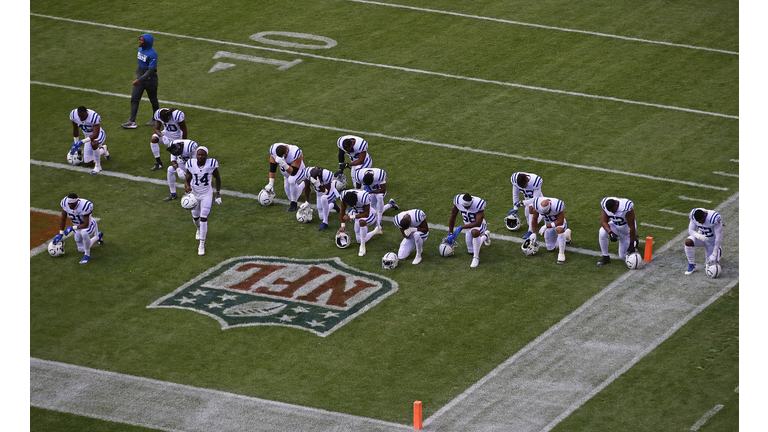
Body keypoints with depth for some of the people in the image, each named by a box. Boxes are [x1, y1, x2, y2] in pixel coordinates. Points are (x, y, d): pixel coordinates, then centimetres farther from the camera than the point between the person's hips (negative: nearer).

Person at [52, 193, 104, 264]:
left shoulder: (84, 206, -38)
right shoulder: (65, 203, -22)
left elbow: (86, 225, -33)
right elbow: (63, 219, -7)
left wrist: (72, 228, -37)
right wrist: (60, 234, -5)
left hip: (89, 226, -7)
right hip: (78, 228, 7)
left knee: (83, 232, -43)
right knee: (81, 249, 20)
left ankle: (87, 255, -21)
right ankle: (98, 237, 46)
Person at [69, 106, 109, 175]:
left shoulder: (95, 117, -36)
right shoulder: (73, 114, -20)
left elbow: (95, 135, -37)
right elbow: (75, 129, -1)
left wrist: (82, 142, -43)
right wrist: (75, 144, 7)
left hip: (99, 135, -6)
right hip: (88, 137, 6)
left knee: (93, 143, -43)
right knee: (88, 162, 7)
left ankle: (98, 166, -23)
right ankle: (103, 150, 36)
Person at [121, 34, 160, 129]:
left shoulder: (152, 54, -23)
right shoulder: (140, 49, 2)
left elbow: (151, 70, -26)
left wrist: (140, 79, -32)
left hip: (150, 79, -8)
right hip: (140, 77, 8)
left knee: (153, 99, 10)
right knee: (134, 98, 2)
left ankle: (156, 119, 29)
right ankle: (132, 121, 2)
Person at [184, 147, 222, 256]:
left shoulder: (212, 164, -18)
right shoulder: (191, 164, -15)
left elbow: (217, 178, -1)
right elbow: (187, 180, -7)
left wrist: (218, 193, -1)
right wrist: (187, 186, -30)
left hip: (207, 195, -3)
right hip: (194, 194, 3)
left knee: (203, 218, -10)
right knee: (195, 217, 20)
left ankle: (202, 244, -1)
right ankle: (199, 229, 56)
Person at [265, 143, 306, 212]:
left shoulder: (295, 153, -39)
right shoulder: (273, 149, -23)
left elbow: (294, 173, -38)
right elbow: (272, 168, -13)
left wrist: (284, 165, -54)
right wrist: (271, 183, -13)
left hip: (298, 172, -6)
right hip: (286, 174, 6)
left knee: (291, 180, -41)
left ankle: (294, 204, -22)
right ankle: (304, 184, 43)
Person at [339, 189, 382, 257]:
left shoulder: (364, 197, -39)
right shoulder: (344, 195, -24)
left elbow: (366, 214, -31)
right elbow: (342, 211, -8)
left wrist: (350, 217, -35)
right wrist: (343, 225, -6)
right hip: (358, 214, 6)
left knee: (361, 221, -41)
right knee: (359, 240, 9)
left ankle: (362, 246, -27)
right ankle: (376, 231, 36)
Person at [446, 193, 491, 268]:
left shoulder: (478, 204, -34)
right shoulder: (458, 200, -21)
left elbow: (478, 224, -34)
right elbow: (452, 217, -6)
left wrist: (461, 228, -37)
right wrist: (450, 234, -2)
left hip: (479, 225, -5)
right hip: (468, 226, 5)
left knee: (474, 232, -42)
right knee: (471, 252, 14)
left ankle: (476, 258, -26)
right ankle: (485, 236, 43)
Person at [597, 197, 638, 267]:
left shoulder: (626, 207, -37)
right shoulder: (605, 205, -25)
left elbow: (632, 227, -30)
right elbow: (604, 221, -18)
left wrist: (632, 245, -25)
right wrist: (610, 233, -38)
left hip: (626, 229, -3)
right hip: (615, 226, 3)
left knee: (623, 256, 5)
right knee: (602, 233, -30)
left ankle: (634, 240, 36)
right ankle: (605, 257, -12)